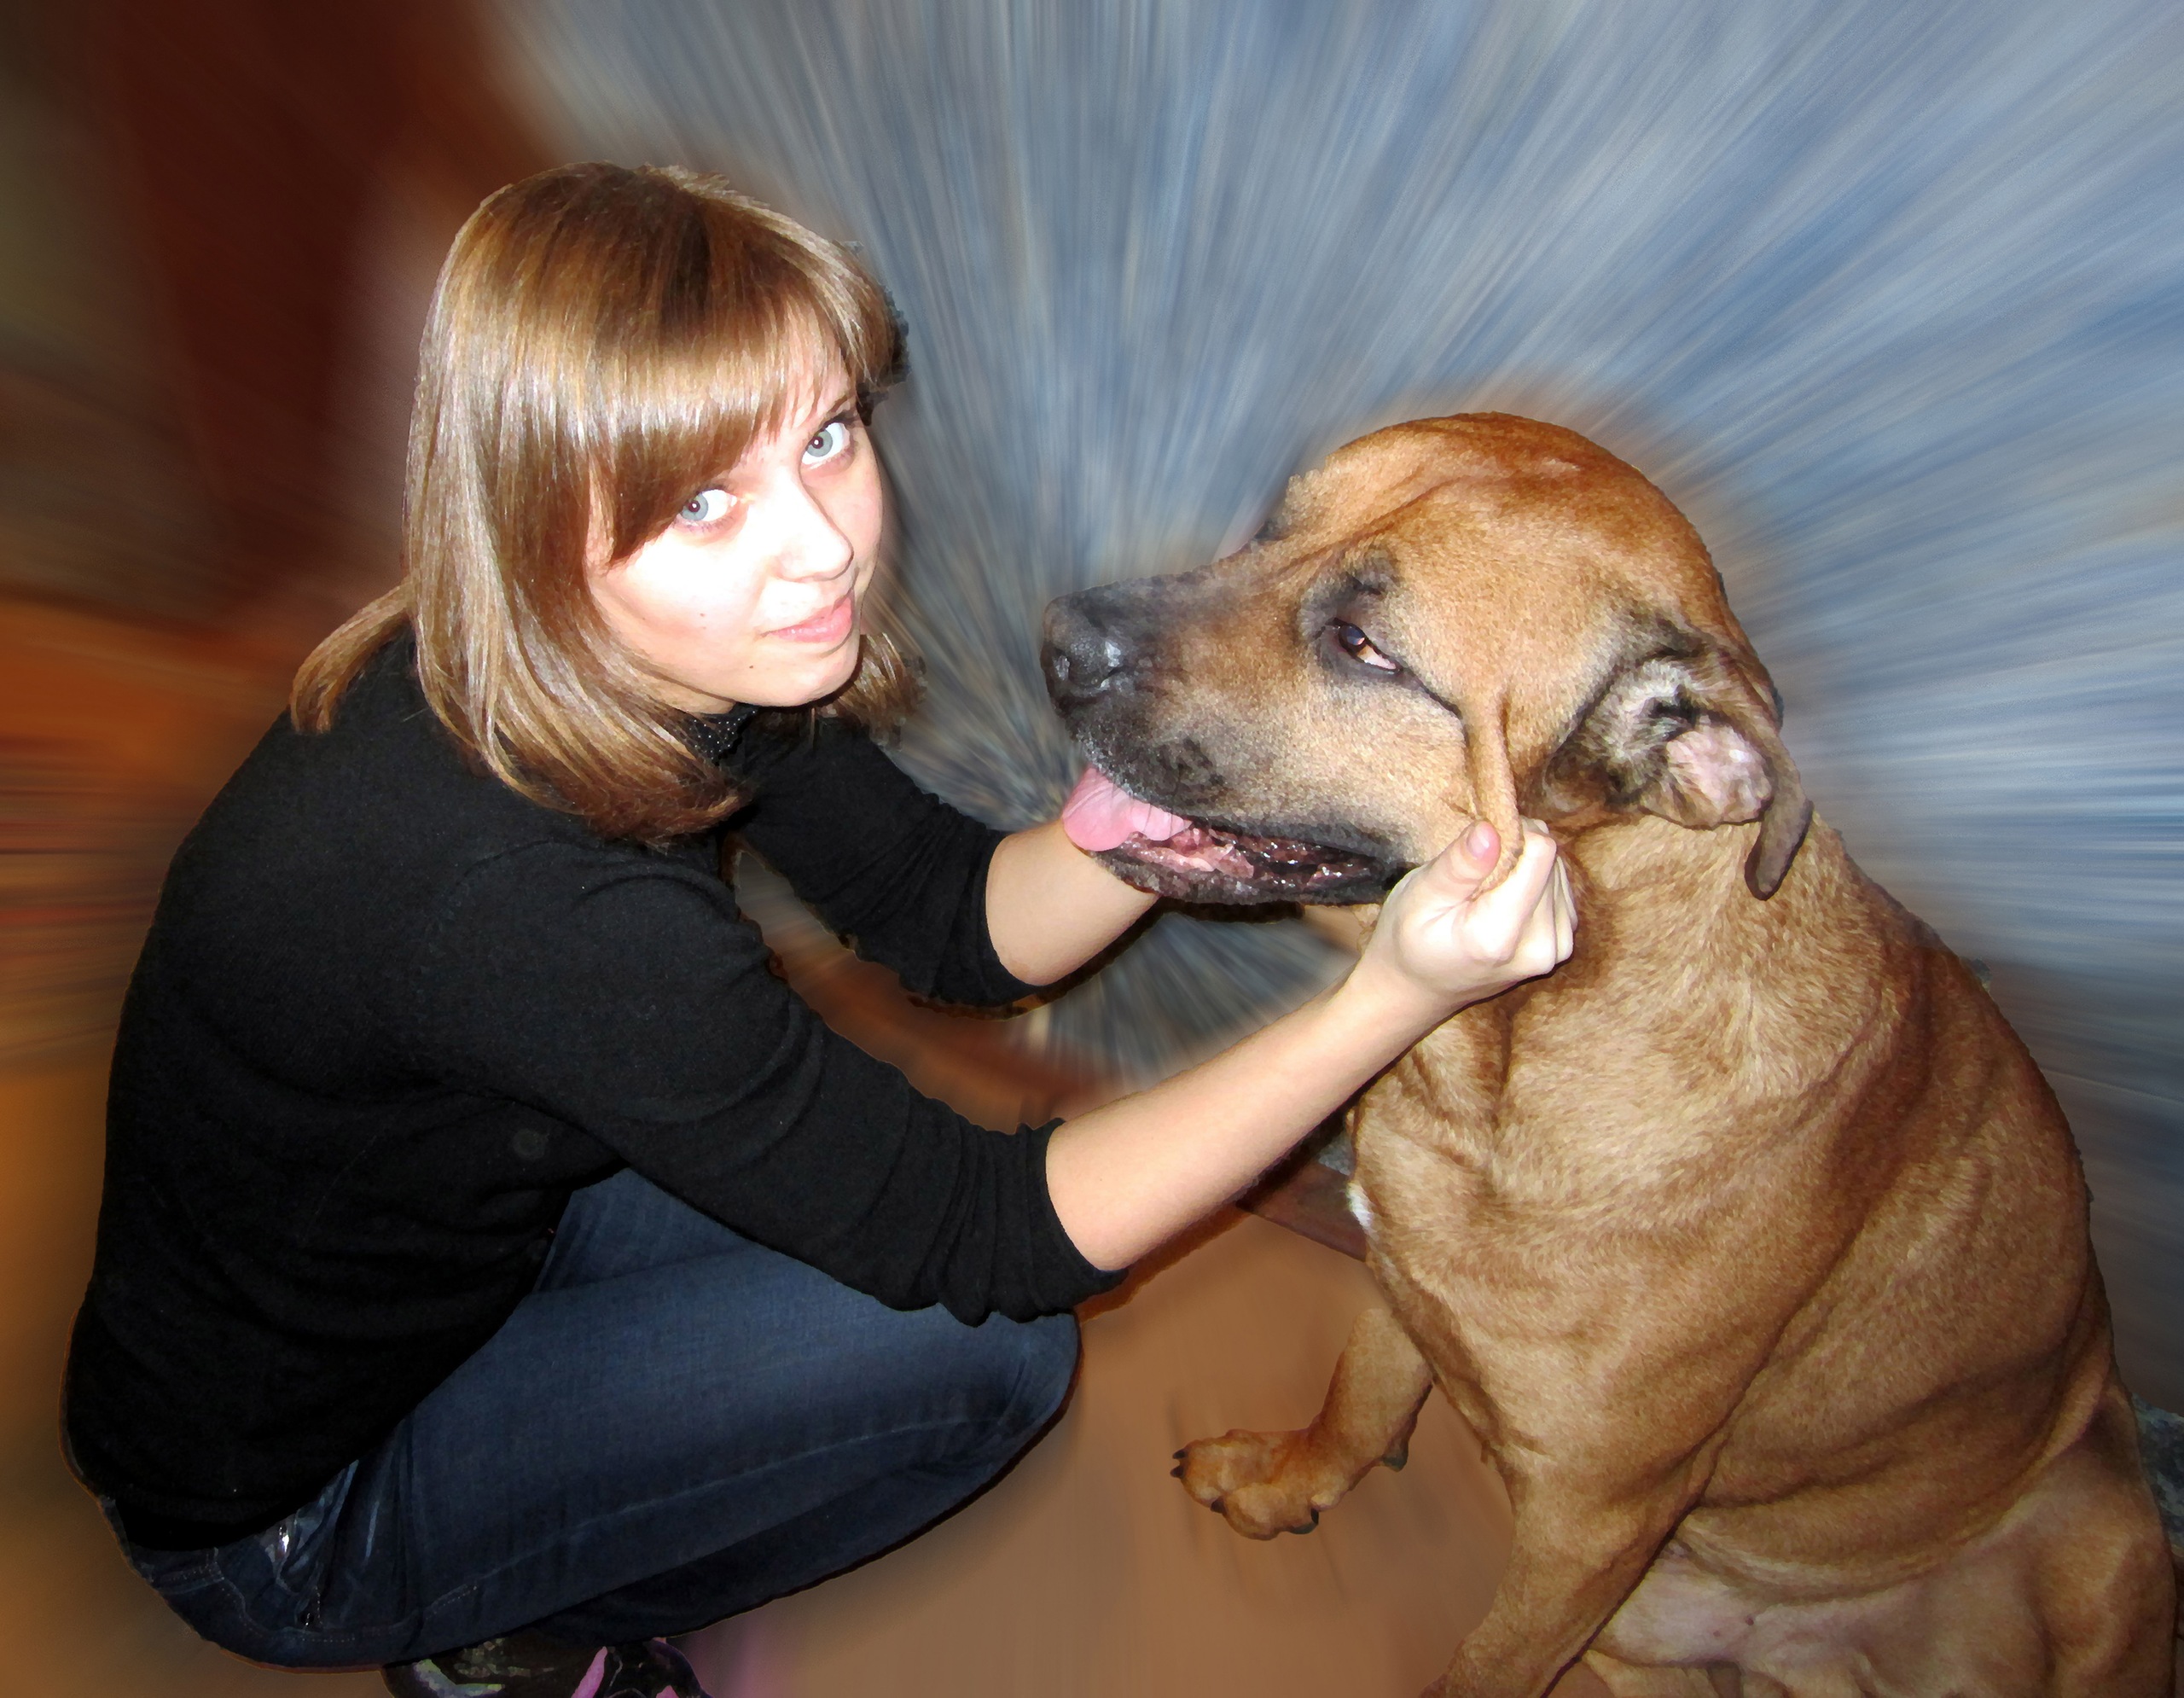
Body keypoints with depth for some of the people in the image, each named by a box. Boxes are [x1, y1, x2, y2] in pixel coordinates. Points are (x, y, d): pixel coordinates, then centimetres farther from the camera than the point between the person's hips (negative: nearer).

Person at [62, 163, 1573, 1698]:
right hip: (287, 1511, -6)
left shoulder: (678, 663, -15)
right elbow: (979, 1234, -31)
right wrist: (1395, 999, -37)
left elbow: (952, 915, -10)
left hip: (444, 1235, 7)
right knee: (993, 1340, -17)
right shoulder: (515, 896, -39)